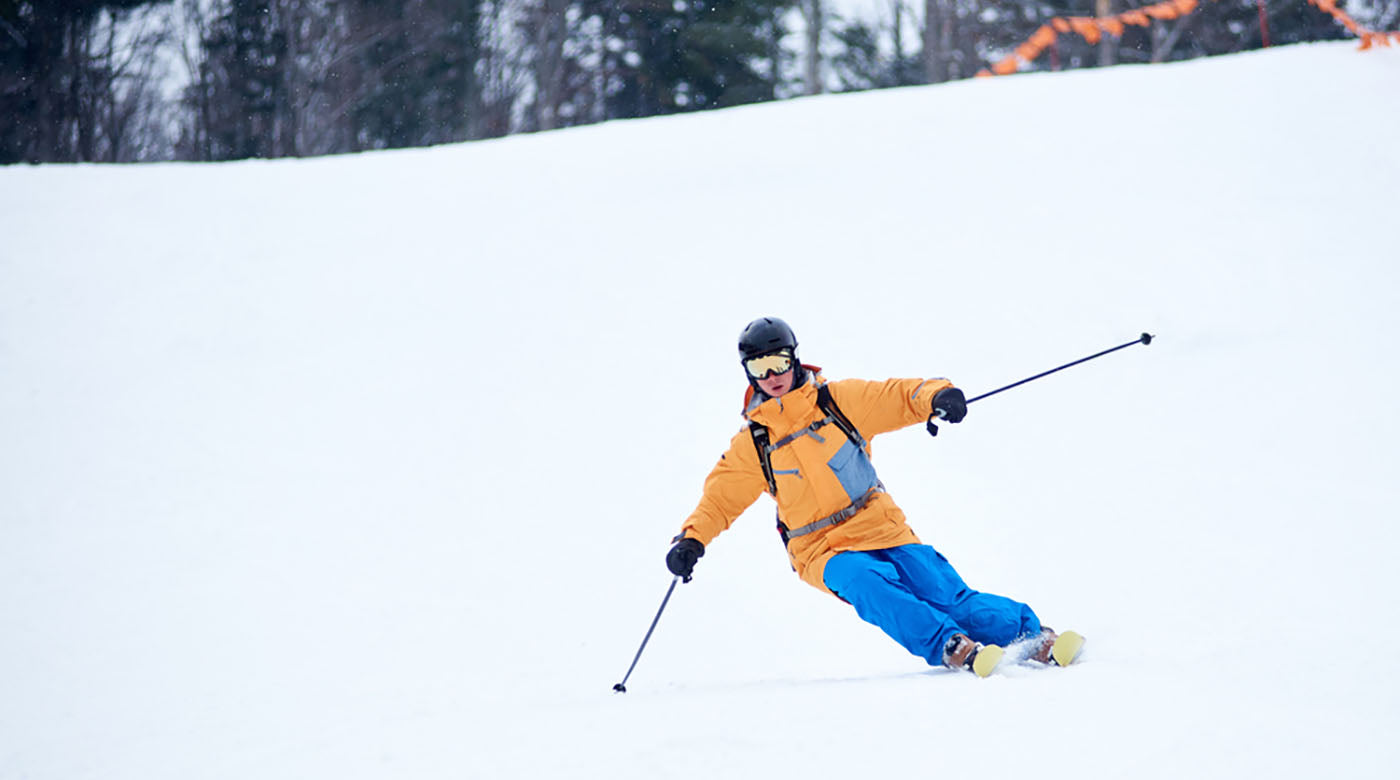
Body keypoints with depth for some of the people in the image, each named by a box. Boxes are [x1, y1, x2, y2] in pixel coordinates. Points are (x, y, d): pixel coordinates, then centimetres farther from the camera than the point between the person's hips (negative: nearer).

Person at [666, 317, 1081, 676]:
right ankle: (949, 647, -44)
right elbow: (719, 499, 11)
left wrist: (936, 396, -19)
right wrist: (691, 540, -6)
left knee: (945, 592, -17)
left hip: (883, 528, 1)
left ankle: (1033, 637, -20)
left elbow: (899, 397, 3)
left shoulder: (838, 400, 4)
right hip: (824, 551, -1)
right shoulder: (752, 445, 5)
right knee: (867, 583, -33)